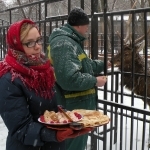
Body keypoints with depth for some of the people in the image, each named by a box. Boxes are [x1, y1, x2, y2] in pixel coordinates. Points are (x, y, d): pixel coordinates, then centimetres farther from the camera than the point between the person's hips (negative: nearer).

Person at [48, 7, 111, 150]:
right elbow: (69, 79, -32)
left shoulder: (71, 41, 13)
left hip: (78, 105, 11)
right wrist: (94, 81, -19)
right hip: (73, 108, -11)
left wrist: (102, 64, 32)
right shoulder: (63, 43, -22)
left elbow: (83, 65, 26)